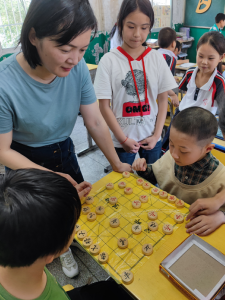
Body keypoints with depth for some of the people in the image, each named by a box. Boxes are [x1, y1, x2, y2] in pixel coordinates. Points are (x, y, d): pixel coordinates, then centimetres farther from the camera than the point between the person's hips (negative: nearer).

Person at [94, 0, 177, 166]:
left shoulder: (157, 58, -2)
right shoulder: (109, 60, -10)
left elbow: (163, 100, 3)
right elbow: (104, 105, -8)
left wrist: (156, 135, -4)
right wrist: (123, 139, -10)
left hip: (152, 137, 3)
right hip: (122, 140, -2)